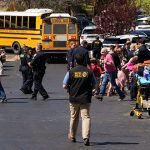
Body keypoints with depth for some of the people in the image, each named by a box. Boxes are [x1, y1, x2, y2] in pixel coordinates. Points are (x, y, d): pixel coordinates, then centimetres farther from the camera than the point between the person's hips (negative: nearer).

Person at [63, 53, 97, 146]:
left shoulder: (71, 72, -5)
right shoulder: (89, 72, -4)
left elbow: (65, 86, -3)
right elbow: (94, 85, 3)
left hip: (74, 98, 1)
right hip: (86, 99, -1)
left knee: (74, 117, 16)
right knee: (86, 117, -3)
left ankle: (72, 136, 32)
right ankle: (86, 137, -20)